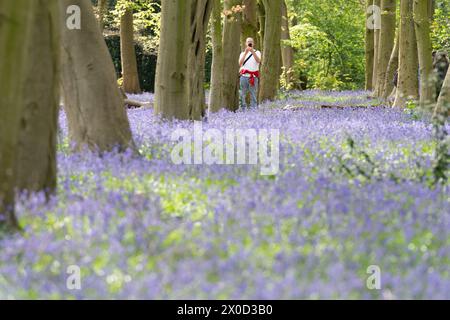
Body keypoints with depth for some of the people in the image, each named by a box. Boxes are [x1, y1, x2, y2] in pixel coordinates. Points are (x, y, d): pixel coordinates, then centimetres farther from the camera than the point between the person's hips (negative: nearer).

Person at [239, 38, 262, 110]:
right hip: (244, 76, 2)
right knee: (242, 95, -1)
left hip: (253, 77, -2)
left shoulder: (257, 52, 12)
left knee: (253, 95, -7)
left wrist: (253, 51, -24)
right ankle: (243, 109, 3)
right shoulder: (243, 53, 16)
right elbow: (240, 64, -2)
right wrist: (245, 53, -11)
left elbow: (258, 61, -10)